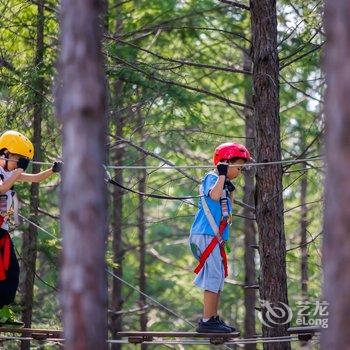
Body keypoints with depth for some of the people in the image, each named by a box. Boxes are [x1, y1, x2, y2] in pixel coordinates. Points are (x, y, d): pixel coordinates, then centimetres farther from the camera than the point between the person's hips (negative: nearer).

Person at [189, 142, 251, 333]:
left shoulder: (222, 181, 20)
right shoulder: (212, 178, -8)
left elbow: (227, 210, 27)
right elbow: (214, 195, -31)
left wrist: (231, 192, 17)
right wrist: (222, 176, -23)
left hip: (214, 237, 10)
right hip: (206, 236, -10)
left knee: (219, 278, 13)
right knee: (214, 276, -12)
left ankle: (213, 318, 18)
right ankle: (207, 321, -13)